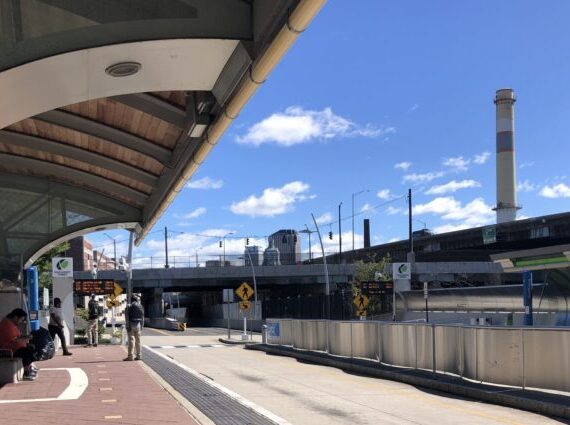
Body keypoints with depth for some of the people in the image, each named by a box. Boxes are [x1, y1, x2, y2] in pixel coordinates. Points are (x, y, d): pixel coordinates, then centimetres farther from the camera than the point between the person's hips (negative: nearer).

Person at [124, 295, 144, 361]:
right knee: (138, 340, 10)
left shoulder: (130, 307, -9)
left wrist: (128, 326, -12)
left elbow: (127, 318, -13)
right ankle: (138, 356, 12)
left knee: (131, 340, -5)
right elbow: (142, 317, 12)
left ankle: (130, 356, -6)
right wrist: (142, 325, 17)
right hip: (138, 325, 5)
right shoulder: (141, 307, 8)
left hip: (132, 325, -5)